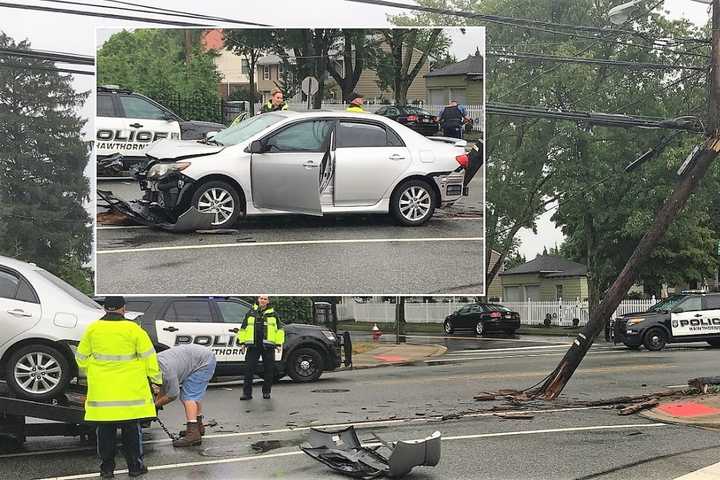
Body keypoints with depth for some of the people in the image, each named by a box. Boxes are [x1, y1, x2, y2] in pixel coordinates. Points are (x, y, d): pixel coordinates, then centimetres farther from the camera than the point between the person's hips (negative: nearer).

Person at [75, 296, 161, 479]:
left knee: (105, 429, 10)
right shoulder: (133, 329, -7)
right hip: (130, 390, -2)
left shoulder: (92, 329, 0)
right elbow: (149, 357, -3)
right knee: (132, 428, 9)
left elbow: (82, 359, 10)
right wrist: (156, 378, 10)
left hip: (102, 390, 2)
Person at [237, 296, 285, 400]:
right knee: (249, 370, -3)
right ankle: (247, 392, 0)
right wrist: (242, 343, 8)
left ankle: (266, 392, 15)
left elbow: (279, 329, 11)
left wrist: (279, 344, 3)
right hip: (253, 346, 0)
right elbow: (243, 328, 15)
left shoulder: (272, 314, 10)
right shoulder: (251, 313, 12)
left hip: (268, 346, 0)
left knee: (268, 370, 3)